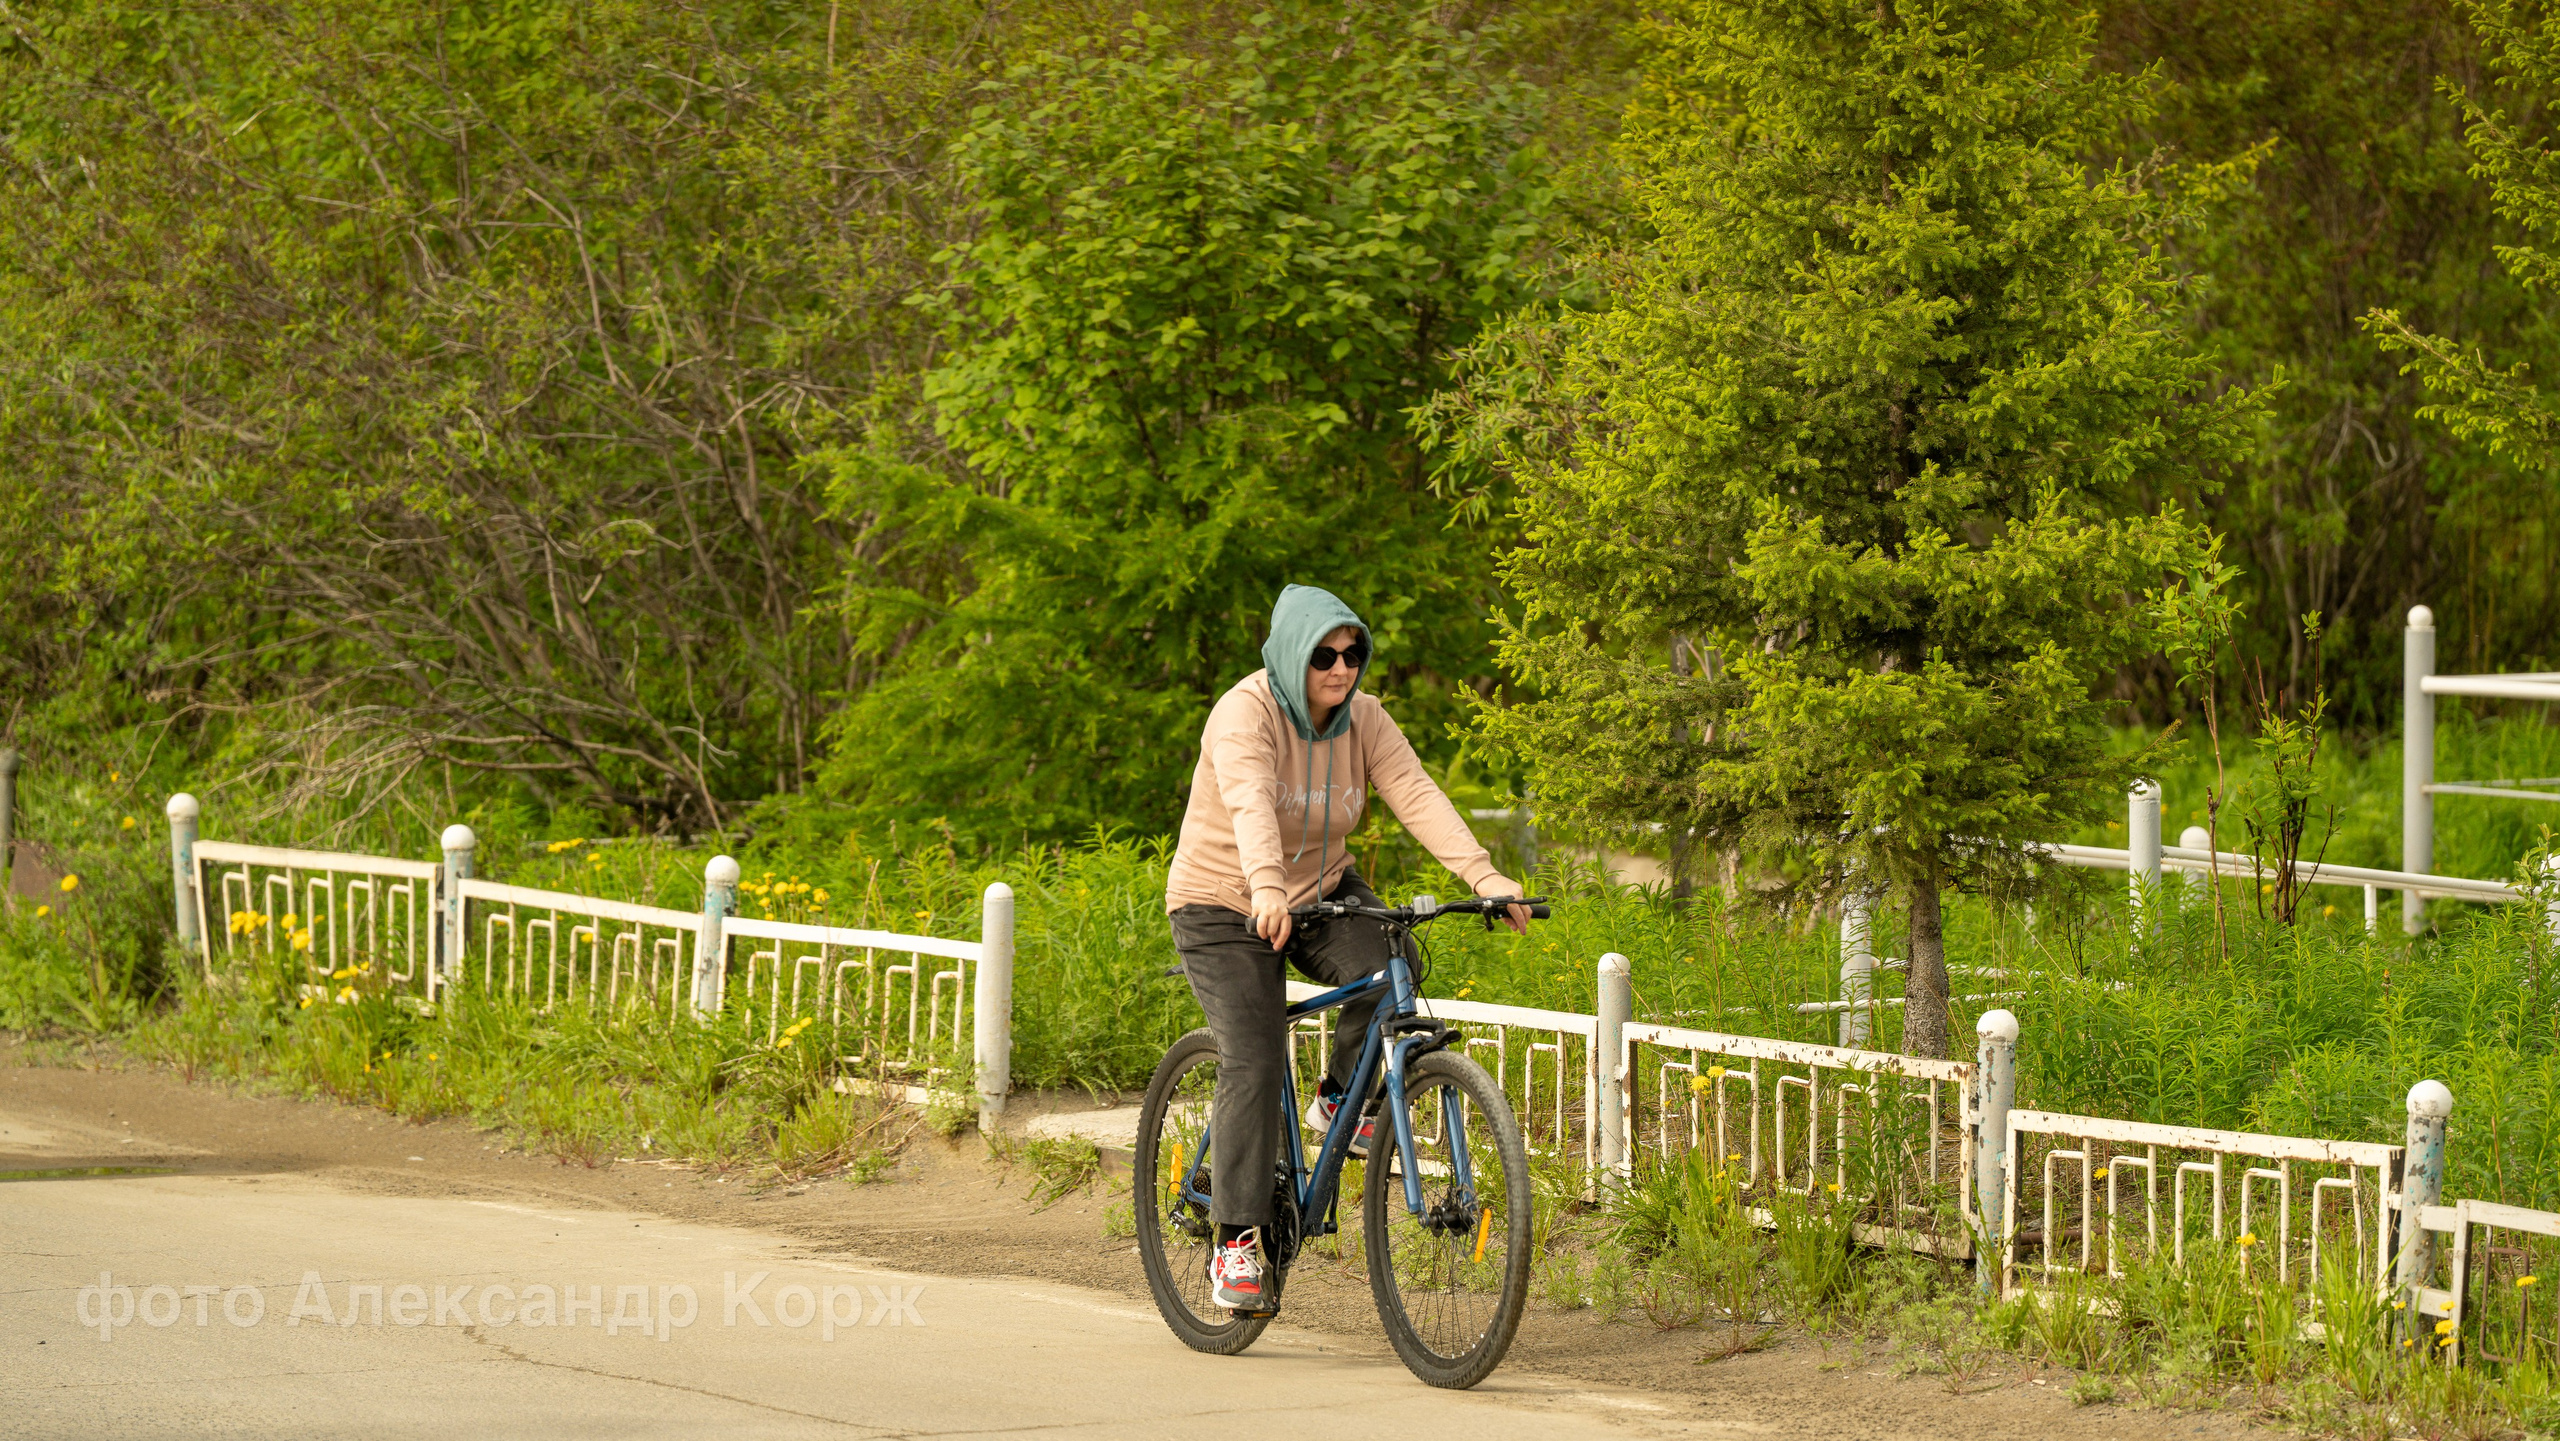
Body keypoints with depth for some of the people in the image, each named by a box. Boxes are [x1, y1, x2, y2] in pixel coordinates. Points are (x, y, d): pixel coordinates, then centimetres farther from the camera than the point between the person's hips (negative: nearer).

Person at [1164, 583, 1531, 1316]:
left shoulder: (1364, 720, -7)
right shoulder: (1245, 714, -23)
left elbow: (1417, 796, -19)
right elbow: (1250, 804, -41)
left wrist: (1485, 876, -34)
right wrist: (1267, 891, -59)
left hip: (1323, 893, 4)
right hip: (1226, 907, -4)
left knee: (1384, 966, -26)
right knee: (1253, 1065, -16)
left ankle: (1340, 1099, 1)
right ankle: (1236, 1241, -9)